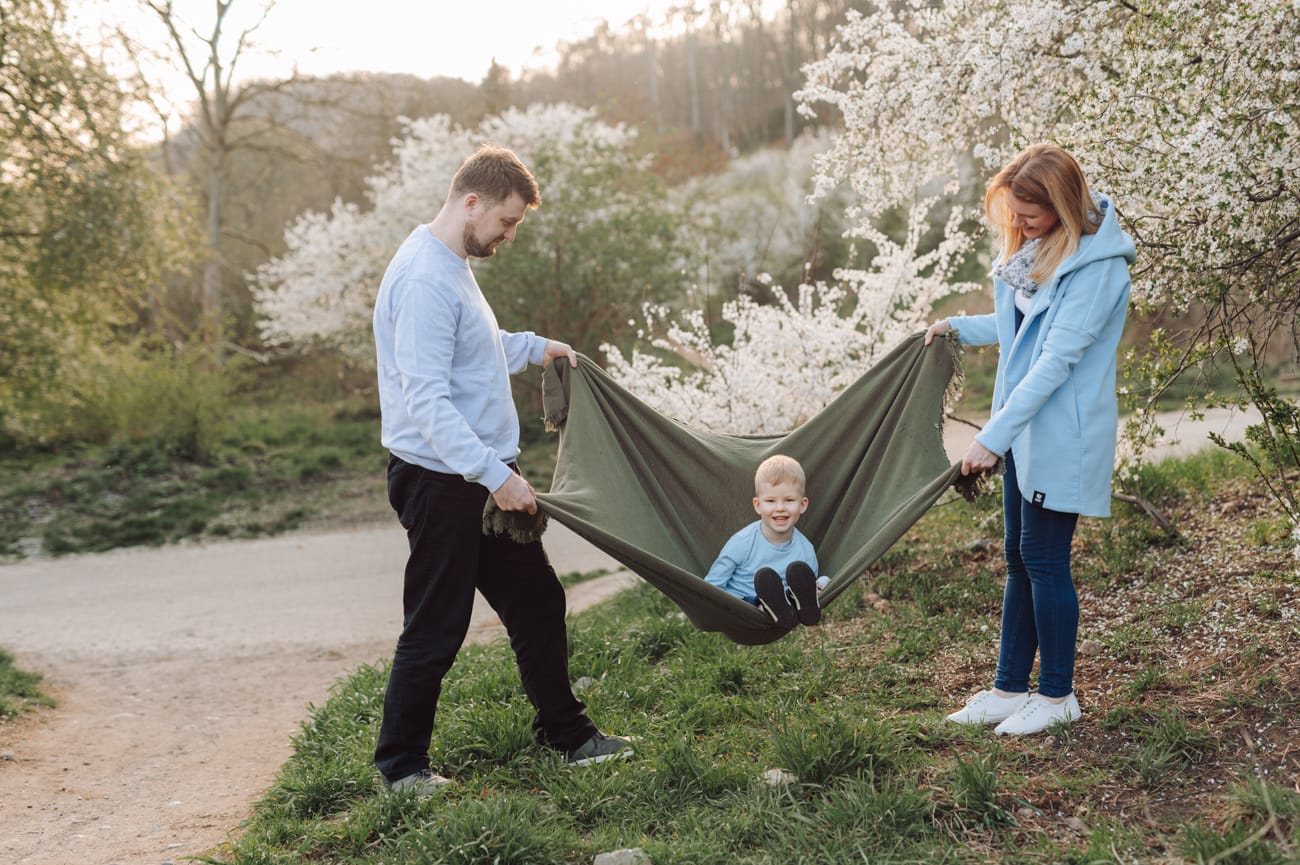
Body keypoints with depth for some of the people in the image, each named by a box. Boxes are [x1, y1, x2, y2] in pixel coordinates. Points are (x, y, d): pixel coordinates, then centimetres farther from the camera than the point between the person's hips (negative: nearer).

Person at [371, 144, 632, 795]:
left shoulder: (452, 266, 13)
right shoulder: (425, 279, -20)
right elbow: (427, 401, -27)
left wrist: (534, 347, 28)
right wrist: (495, 475, -30)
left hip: (481, 479, 10)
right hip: (440, 481, -10)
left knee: (537, 603, 16)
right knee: (435, 631, 0)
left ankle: (567, 734, 29)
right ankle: (401, 765, 16)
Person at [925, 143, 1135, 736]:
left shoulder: (1098, 265, -20)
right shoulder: (1034, 247, 8)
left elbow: (1057, 358, -24)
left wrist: (993, 436, -26)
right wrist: (960, 326, 15)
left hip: (1063, 437, -9)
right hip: (1025, 431, 9)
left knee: (1044, 560, 0)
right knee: (1019, 559, 13)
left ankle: (1057, 696, 16)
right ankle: (1010, 689, 23)